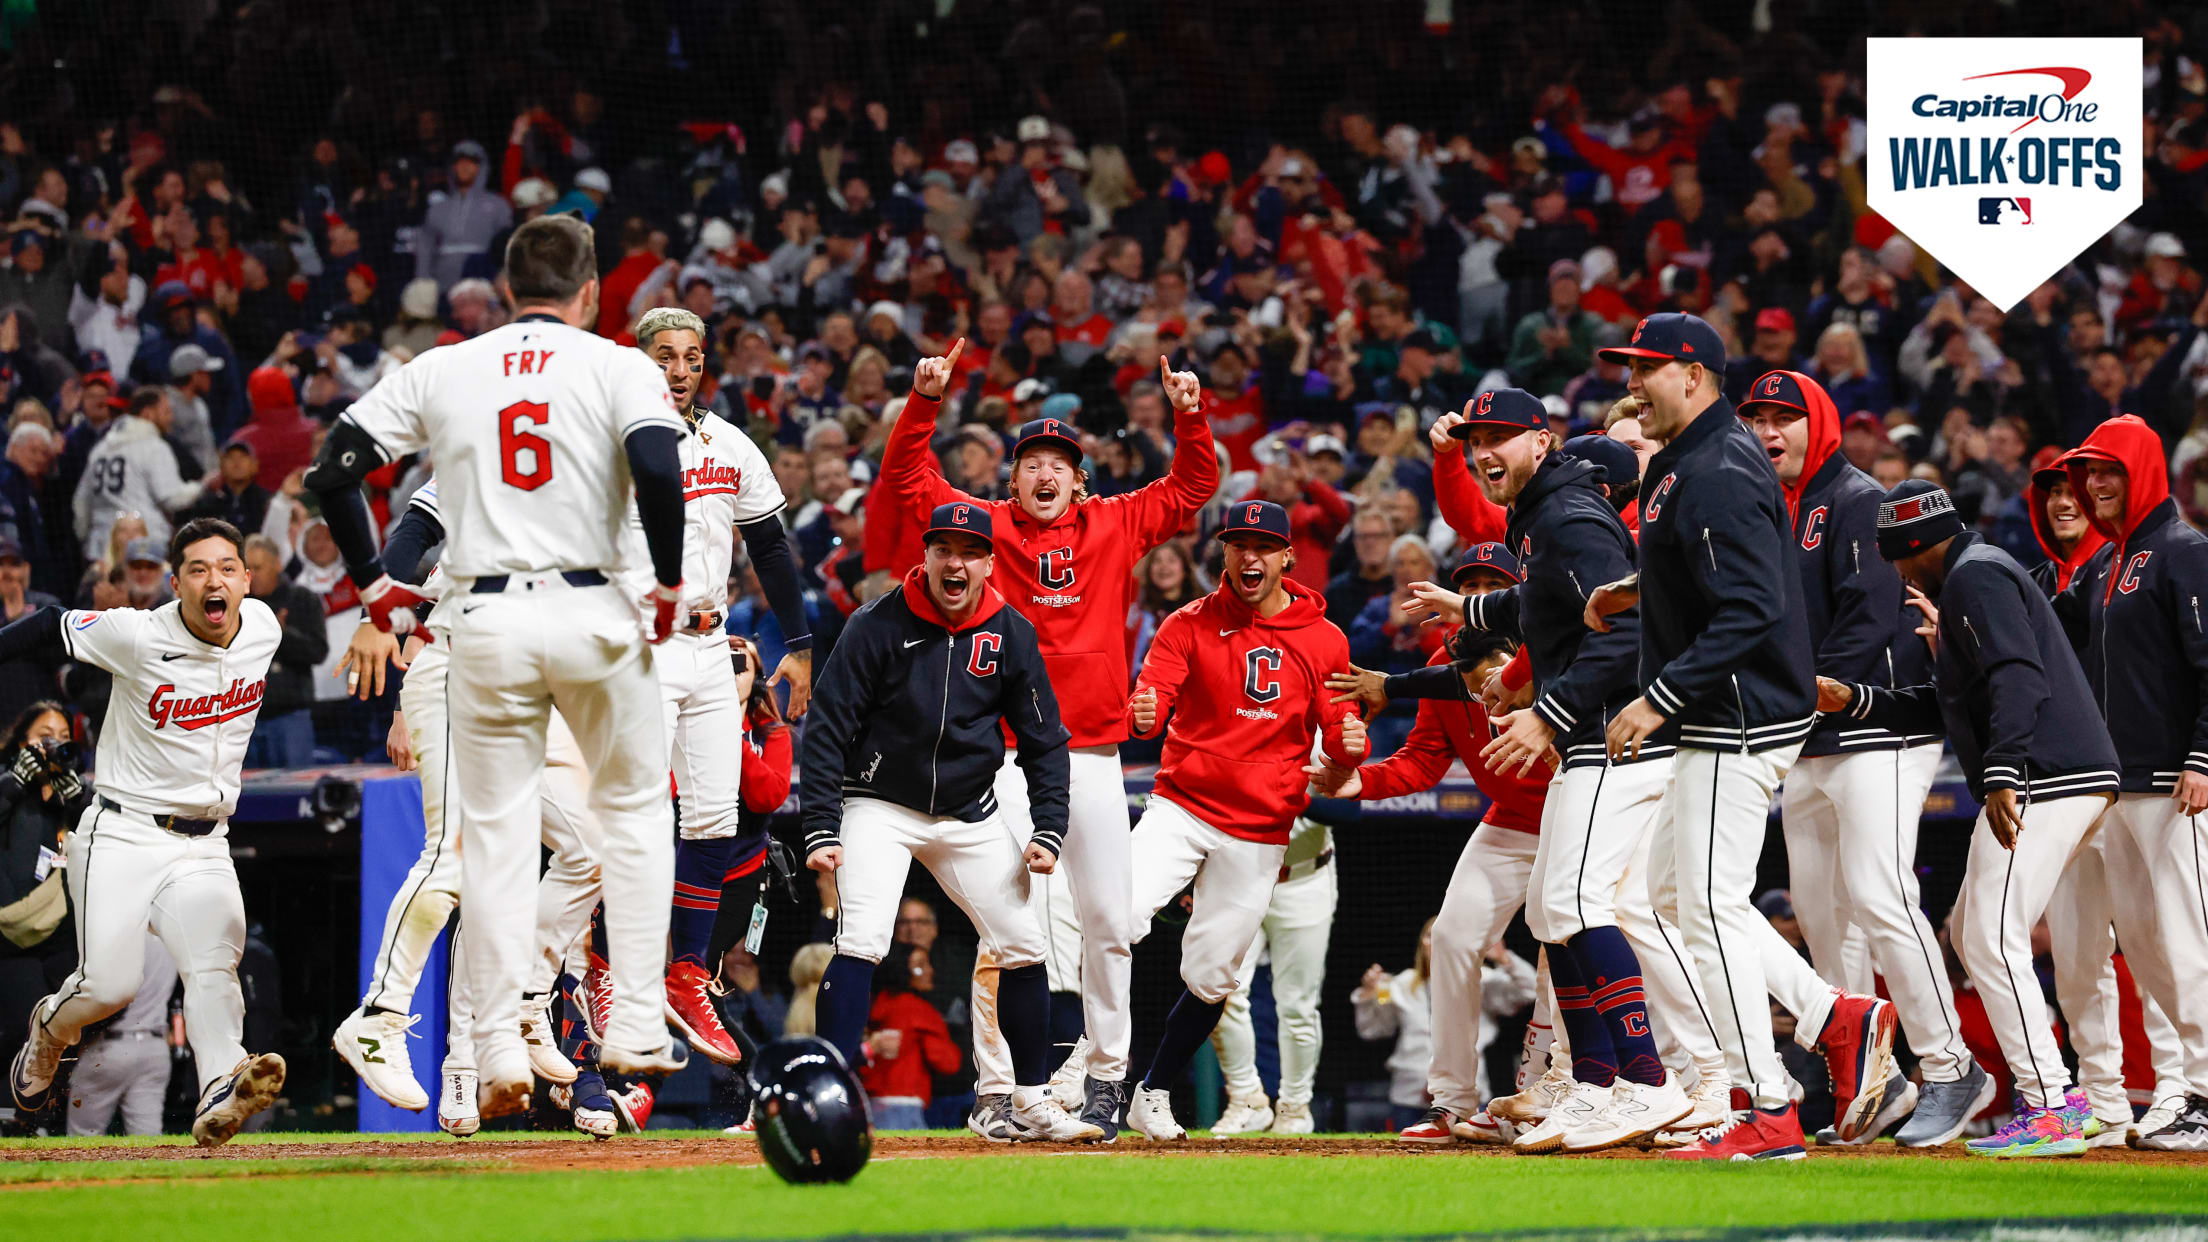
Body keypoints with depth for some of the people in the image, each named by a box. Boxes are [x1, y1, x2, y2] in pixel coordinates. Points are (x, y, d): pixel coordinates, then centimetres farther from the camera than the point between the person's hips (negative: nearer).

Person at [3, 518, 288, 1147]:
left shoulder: (264, 629, 1)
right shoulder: (137, 636, -13)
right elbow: (52, 627, 0)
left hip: (204, 847, 3)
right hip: (122, 835, -3)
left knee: (213, 963, -24)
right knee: (109, 985, -14)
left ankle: (221, 1094, -45)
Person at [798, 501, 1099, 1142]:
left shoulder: (1011, 634, -4)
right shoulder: (879, 626, -14)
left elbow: (1045, 740, 5)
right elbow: (827, 729, -11)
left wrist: (1048, 831, -4)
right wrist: (821, 829, -18)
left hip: (971, 815, 4)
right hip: (880, 808, -4)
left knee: (1022, 945, 3)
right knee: (862, 939, -21)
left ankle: (1034, 1103, 18)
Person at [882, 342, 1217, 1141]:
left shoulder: (1114, 527, 11)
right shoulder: (989, 527, 6)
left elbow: (1192, 487, 17)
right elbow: (906, 478, 2)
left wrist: (1188, 416, 3)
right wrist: (926, 400, -10)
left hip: (1094, 758, 3)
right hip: (1011, 759, -3)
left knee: (1106, 923, 6)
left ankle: (1106, 1076, 18)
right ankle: (994, 1091, -6)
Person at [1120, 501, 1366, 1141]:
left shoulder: (1325, 641, 4)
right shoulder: (1190, 625, 0)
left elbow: (1336, 732, 8)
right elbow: (1152, 696, -12)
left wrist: (1351, 741, -17)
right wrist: (1142, 715, -37)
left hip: (1259, 833, 2)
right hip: (1181, 807, -2)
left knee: (1211, 977, 5)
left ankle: (1154, 1095, 25)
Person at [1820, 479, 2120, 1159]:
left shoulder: (1974, 576, -6)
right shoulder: (1977, 575, 27)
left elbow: (2016, 677, -21)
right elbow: (1946, 706, 30)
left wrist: (2002, 775, -30)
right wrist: (1853, 701, 24)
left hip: (2045, 781, -11)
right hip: (2076, 784, 11)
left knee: (1994, 941, -13)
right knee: (1972, 930, 17)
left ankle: (2049, 1113, -16)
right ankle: (2057, 1094, 15)